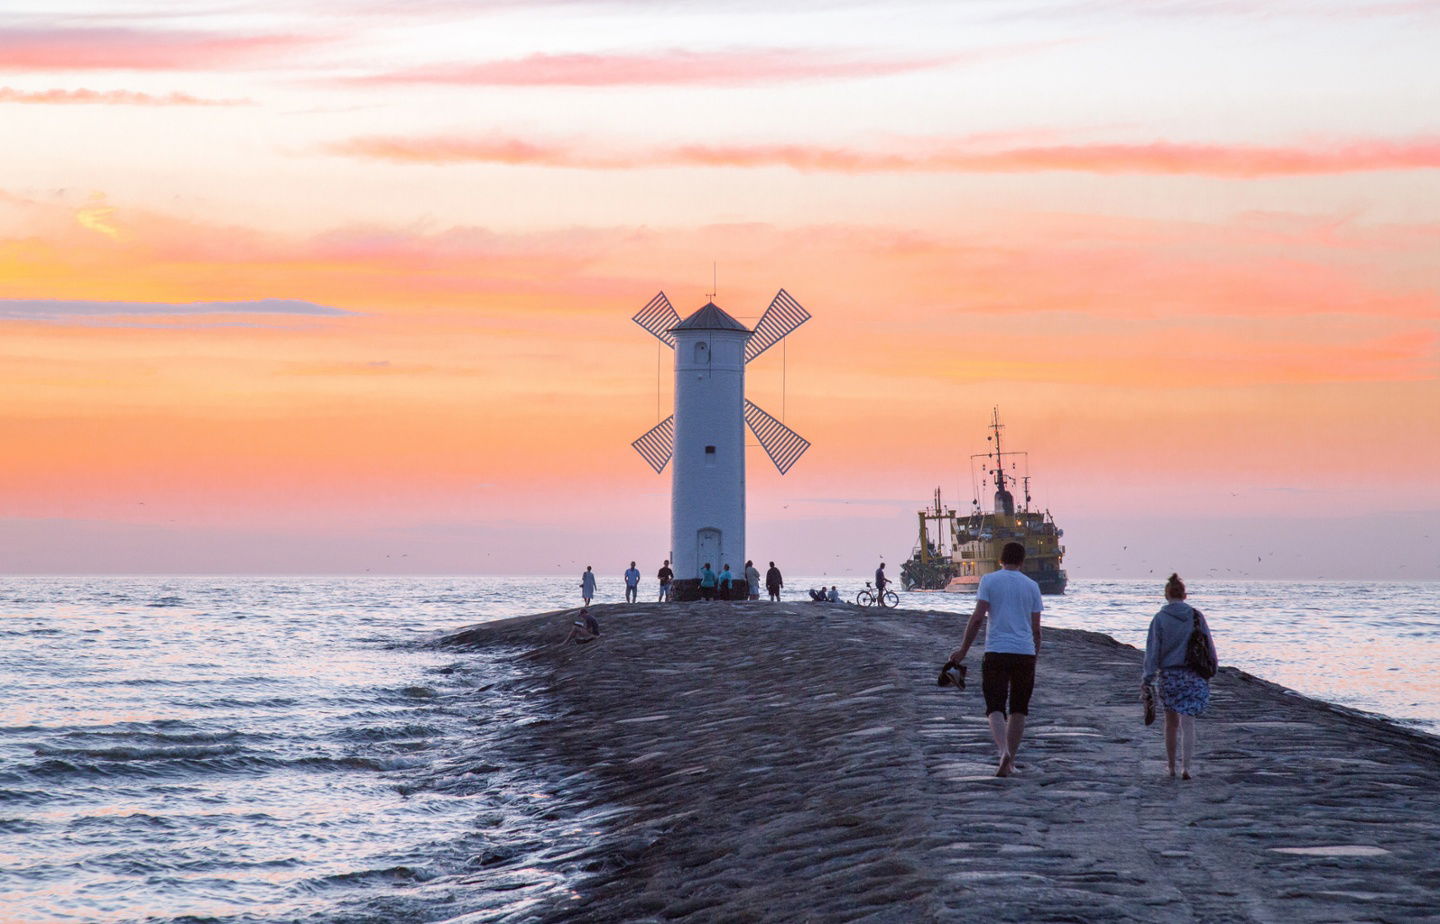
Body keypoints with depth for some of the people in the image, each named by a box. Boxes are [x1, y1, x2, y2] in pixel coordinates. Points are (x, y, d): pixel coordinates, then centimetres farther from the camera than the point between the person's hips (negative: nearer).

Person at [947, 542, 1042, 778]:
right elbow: (1036, 628, 10)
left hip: (996, 652, -2)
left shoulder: (989, 581, 2)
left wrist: (964, 650, 1)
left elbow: (977, 618, -6)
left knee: (995, 707, -2)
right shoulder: (1031, 586, 10)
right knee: (1018, 709, 12)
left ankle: (1003, 751, -25)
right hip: (1025, 652, 2)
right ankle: (1010, 762, 15)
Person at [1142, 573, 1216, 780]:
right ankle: (1186, 767, -13)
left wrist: (1147, 680, -3)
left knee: (1171, 722, 13)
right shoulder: (1197, 616, 0)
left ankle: (1171, 767, 20)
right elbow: (1209, 646, 4)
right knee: (1188, 723, -1)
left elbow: (1153, 650, -5)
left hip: (1169, 675, 0)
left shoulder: (1160, 618, -5)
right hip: (1194, 676, 0)